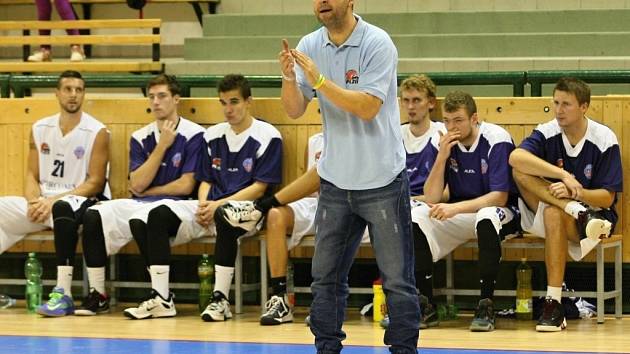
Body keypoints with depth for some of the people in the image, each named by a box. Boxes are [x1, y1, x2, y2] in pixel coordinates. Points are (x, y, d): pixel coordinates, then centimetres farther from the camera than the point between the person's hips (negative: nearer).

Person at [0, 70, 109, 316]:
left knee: (62, 207, -40)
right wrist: (34, 201, -12)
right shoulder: (40, 129, 9)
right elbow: (32, 176, 11)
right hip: (43, 202, 6)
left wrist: (53, 200, -18)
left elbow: (95, 183, -9)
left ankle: (63, 294, -44)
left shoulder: (97, 132, -5)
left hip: (82, 201, -6)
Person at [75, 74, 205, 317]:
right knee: (94, 216, -20)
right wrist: (162, 145, -3)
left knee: (142, 218, -37)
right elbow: (137, 185, 2)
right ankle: (97, 295, -14)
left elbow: (186, 186, -7)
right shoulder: (141, 138, 13)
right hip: (140, 204, 6)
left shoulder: (194, 135, -2)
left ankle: (163, 298, -29)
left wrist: (147, 192, 3)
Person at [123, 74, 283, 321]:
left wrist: (219, 205, -15)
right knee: (158, 215, -17)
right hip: (212, 207, 6)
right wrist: (203, 204, -5)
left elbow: (260, 187, -8)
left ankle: (220, 299, -35)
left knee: (224, 216, -41)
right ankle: (161, 298, -20)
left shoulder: (267, 136, -2)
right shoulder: (212, 135, 17)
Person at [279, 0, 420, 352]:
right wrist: (289, 77, -19)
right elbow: (295, 110, 0)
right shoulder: (310, 45, 1)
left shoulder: (377, 44, -14)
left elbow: (367, 108, -22)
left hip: (382, 180, -5)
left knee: (397, 278, -1)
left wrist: (320, 80, -28)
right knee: (326, 276, 7)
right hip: (335, 180, 5)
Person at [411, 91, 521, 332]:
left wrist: (456, 208, -33)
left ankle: (486, 306, -33)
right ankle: (426, 306, -14)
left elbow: (500, 197, -22)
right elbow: (431, 199, -6)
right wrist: (442, 157, -18)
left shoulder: (496, 140, -17)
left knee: (487, 218, -40)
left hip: (502, 211, -5)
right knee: (414, 218, -18)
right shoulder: (446, 143, -2)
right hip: (459, 213, 5)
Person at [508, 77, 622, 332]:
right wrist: (562, 174, -35)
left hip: (595, 212, -3)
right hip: (543, 213, 3)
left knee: (554, 214, -38)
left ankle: (554, 305, -39)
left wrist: (576, 192, -29)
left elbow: (607, 198, -10)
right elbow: (515, 158, -26)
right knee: (520, 172, -22)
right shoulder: (547, 133, -5)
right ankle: (579, 214, -35)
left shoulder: (604, 141, -9)